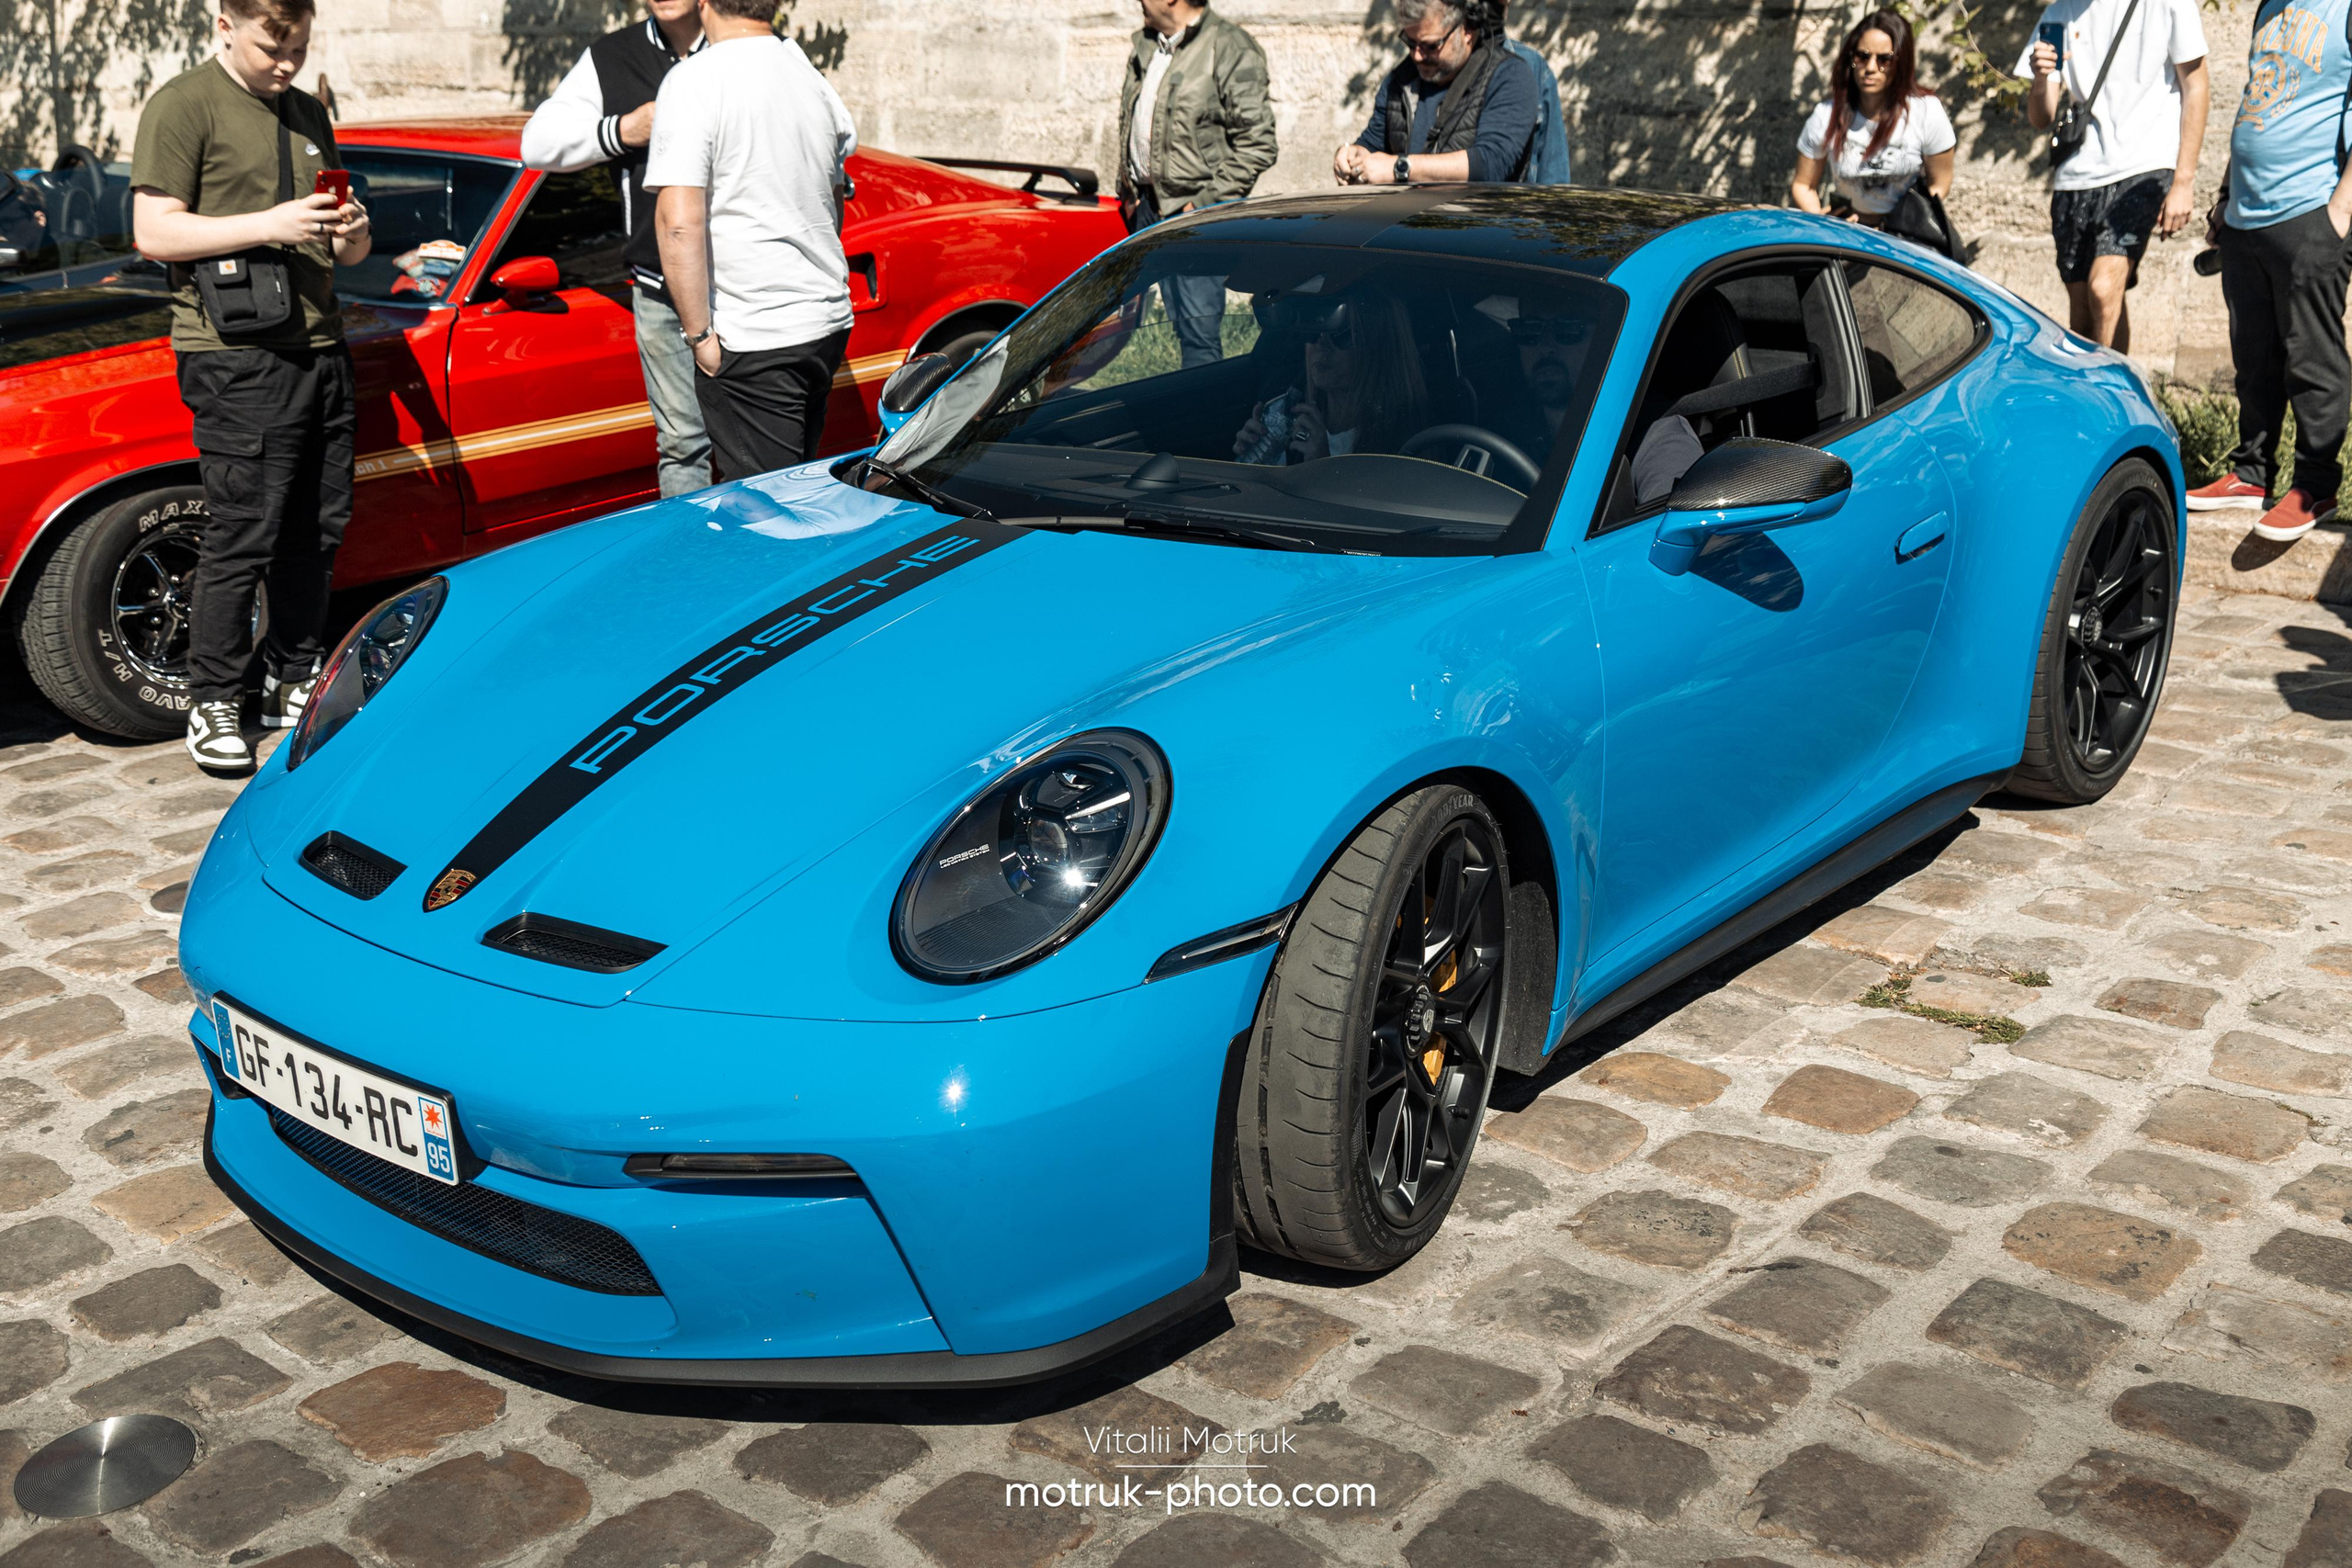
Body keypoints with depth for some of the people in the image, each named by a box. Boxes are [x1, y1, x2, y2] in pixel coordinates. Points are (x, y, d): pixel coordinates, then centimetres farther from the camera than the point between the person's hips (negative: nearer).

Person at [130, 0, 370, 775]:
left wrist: (353, 232, 2)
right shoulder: (183, 106, -1)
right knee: (241, 537, -8)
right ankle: (212, 705, 0)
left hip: (319, 347, 7)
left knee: (317, 532, 8)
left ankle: (293, 684, 19)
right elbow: (153, 231, -9)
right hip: (237, 356, -7)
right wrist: (269, 224, -18)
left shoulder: (307, 113, 21)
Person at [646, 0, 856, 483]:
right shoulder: (811, 76, 11)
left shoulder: (694, 81, -12)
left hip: (751, 338, -7)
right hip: (829, 321, 7)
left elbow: (679, 223, -20)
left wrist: (699, 334, -15)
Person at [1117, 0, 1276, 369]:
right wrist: (1128, 192, 15)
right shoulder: (1144, 44, 14)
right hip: (1148, 206, 7)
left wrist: (1206, 203, -17)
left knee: (1199, 330, -10)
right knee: (1180, 322, 12)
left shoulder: (1231, 48, -10)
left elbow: (1256, 145, -13)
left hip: (1195, 208, -7)